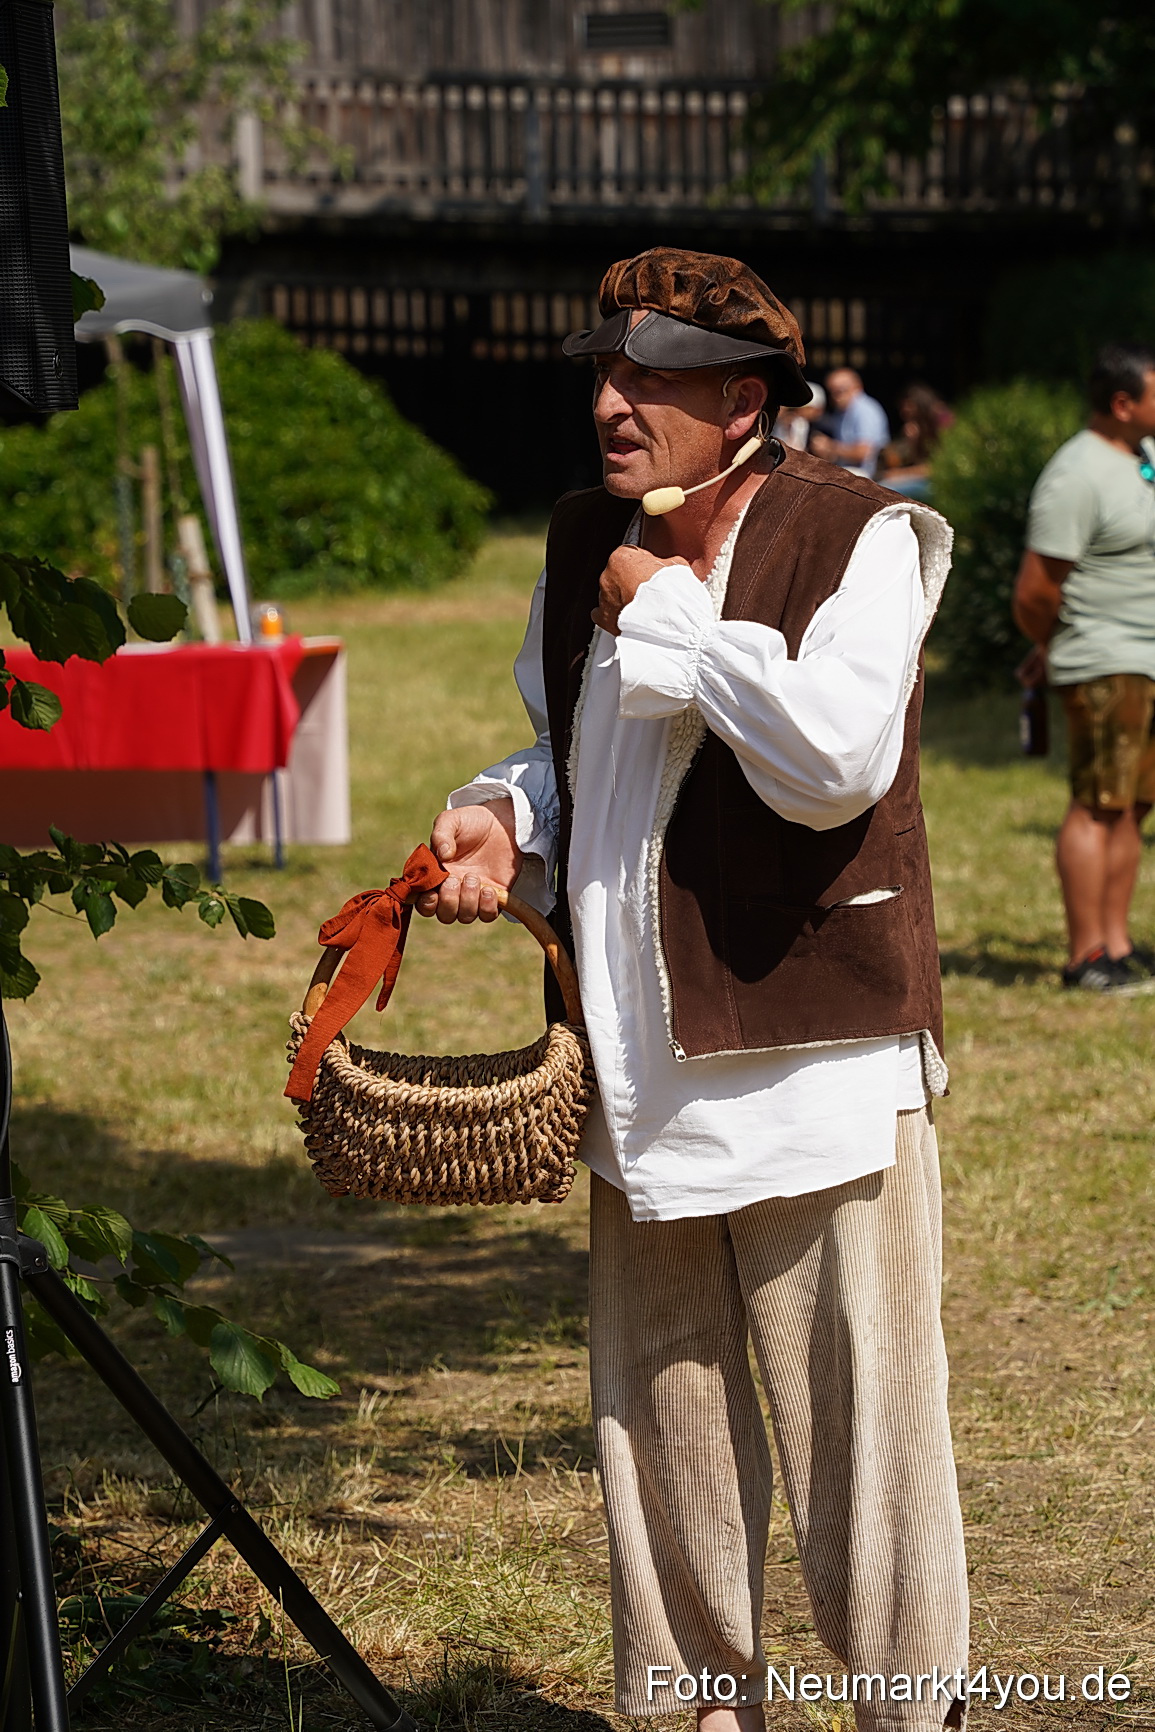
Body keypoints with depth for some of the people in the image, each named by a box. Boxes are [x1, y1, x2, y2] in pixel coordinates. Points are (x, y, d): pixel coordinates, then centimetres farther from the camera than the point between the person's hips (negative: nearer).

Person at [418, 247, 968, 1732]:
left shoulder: (857, 539, -10)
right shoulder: (584, 544, 10)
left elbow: (836, 759, -25)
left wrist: (671, 614, -17)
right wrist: (505, 818, 3)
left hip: (813, 1052, -6)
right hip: (638, 1061, 6)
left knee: (855, 1412, -2)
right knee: (661, 1403, 15)